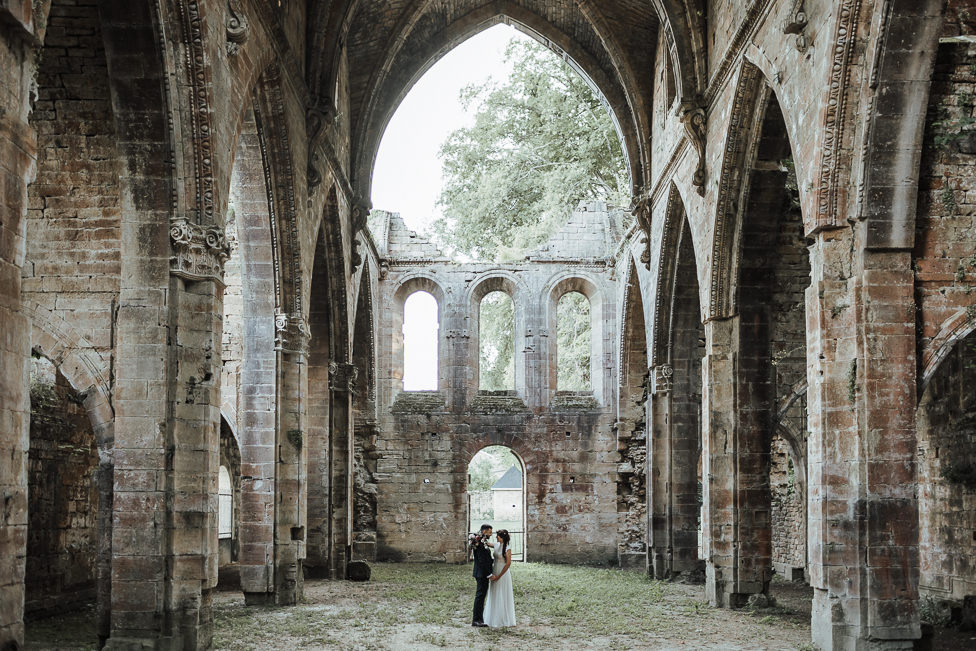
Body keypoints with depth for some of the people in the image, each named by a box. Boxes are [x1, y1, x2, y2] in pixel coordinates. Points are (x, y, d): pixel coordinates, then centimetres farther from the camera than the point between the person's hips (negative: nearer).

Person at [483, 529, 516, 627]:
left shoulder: (507, 548, -15)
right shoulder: (497, 545, 5)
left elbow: (508, 564, -17)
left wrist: (498, 576, -15)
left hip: (503, 574, -7)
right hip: (495, 573, 7)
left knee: (502, 597, -1)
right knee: (494, 597, 11)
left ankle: (504, 620, 8)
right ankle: (494, 619, 18)